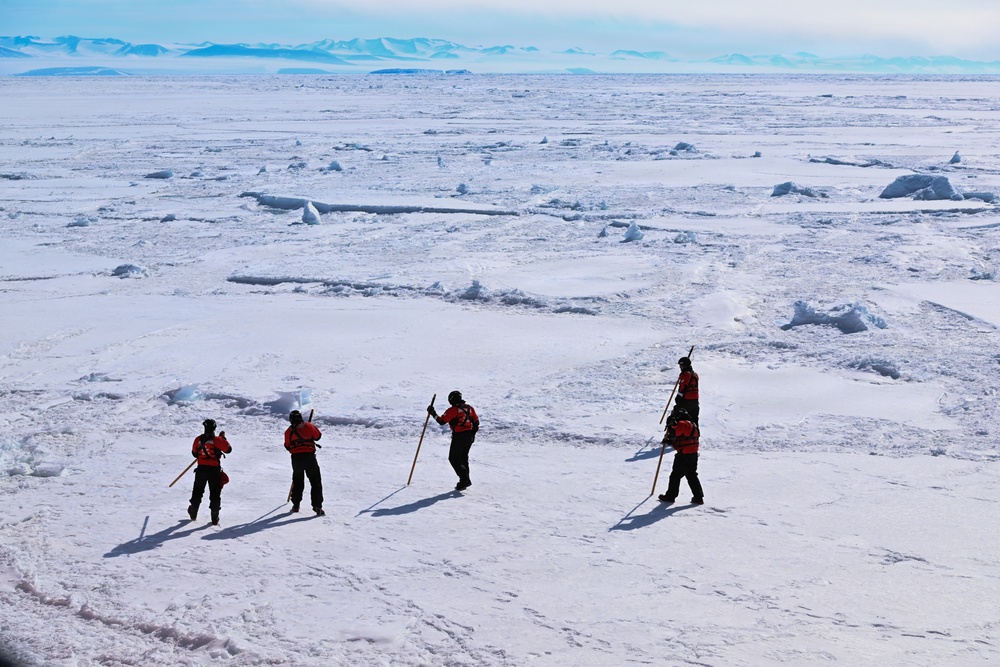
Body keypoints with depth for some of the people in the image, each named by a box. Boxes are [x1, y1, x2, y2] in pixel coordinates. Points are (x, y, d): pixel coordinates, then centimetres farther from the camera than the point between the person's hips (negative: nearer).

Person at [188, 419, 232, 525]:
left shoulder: (198, 440, -2)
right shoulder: (217, 440, -12)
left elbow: (194, 453, 10)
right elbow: (228, 449, -4)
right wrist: (223, 438, 7)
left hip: (201, 469, 3)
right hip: (214, 470, -3)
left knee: (198, 492, 20)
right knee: (215, 493, 6)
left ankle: (193, 513, 32)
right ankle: (215, 518, 2)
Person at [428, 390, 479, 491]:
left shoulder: (452, 410, -10)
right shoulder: (469, 408, 9)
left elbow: (441, 421, -9)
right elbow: (476, 422, 13)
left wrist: (432, 413, 2)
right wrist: (472, 434, 22)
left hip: (458, 436, -7)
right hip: (469, 436, 7)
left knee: (454, 458, 2)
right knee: (463, 457, 18)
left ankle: (464, 479, -11)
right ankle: (465, 480, 18)